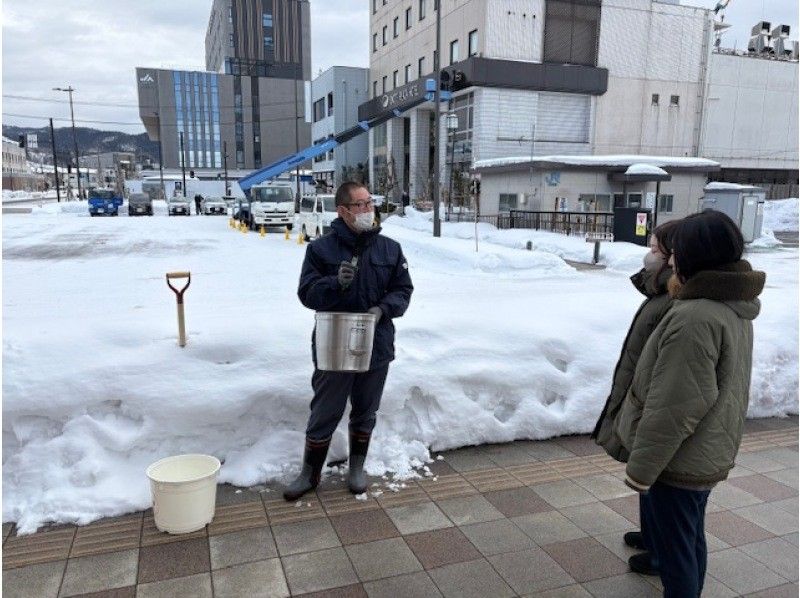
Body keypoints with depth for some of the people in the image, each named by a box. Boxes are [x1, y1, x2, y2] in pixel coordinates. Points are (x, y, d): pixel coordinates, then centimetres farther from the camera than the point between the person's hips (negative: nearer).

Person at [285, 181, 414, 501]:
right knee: (324, 414, 8)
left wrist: (383, 309, -14)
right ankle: (310, 473, 28)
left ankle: (357, 467, 38)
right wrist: (336, 283, -28)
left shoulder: (390, 248, 2)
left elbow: (403, 290, 5)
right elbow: (307, 293, -9)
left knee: (365, 413, 18)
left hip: (376, 347, 3)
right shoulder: (321, 248, -6)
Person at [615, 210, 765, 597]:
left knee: (674, 552, 7)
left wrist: (640, 469, -18)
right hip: (708, 455, 9)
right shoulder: (734, 309, 4)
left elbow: (673, 408, -27)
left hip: (678, 461, -9)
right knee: (691, 542, 24)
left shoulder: (694, 319, -28)